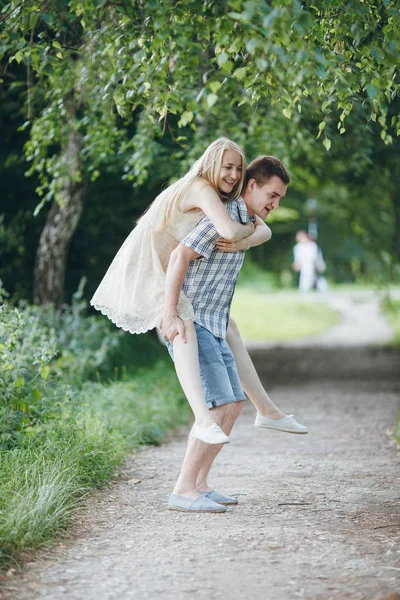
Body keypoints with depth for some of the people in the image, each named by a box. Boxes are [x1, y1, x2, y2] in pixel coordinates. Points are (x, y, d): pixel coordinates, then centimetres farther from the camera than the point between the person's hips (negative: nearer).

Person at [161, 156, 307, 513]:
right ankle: (183, 491, -15)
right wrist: (170, 315, -30)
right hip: (189, 324, -10)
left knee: (234, 404, 9)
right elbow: (180, 256, -24)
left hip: (212, 327, 10)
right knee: (220, 405, -17)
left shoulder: (245, 221, 16)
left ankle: (199, 485, 12)